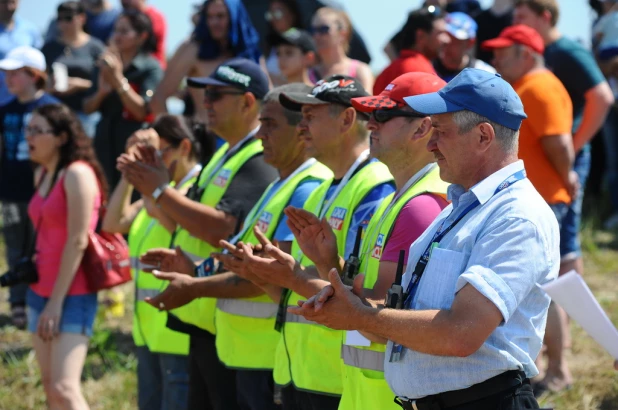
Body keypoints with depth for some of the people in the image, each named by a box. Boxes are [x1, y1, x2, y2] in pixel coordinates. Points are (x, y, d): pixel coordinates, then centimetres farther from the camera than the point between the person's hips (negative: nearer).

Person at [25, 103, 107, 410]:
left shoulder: (77, 174, -13)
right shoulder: (42, 174, 13)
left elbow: (78, 241, -17)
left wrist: (56, 302, -18)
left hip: (71, 295, -9)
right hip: (40, 292, 9)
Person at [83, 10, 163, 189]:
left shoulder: (151, 68, -5)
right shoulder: (104, 66, 12)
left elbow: (141, 111, -14)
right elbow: (88, 108, 11)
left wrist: (119, 79, -18)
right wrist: (101, 92, -10)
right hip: (105, 141, 5)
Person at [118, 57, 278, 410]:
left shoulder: (259, 162, -16)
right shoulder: (226, 155, 17)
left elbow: (222, 229, -27)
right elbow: (187, 220, 21)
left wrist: (160, 191, -20)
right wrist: (154, 182, 5)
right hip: (204, 318, 11)